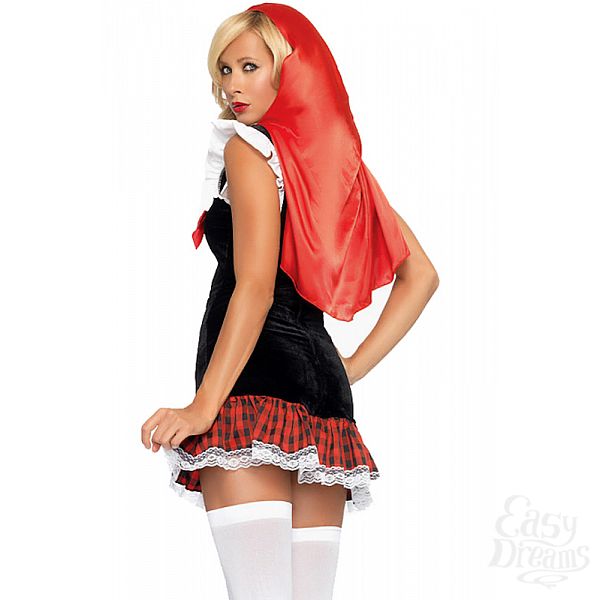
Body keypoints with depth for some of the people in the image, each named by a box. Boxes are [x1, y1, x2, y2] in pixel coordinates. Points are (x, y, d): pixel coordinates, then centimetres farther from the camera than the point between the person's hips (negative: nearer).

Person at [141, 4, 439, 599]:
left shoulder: (248, 148, -2)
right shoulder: (339, 159, 20)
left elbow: (255, 287, -14)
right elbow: (420, 274, 21)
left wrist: (202, 407, -17)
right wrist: (353, 367, 18)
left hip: (254, 387, -8)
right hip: (322, 385, 8)